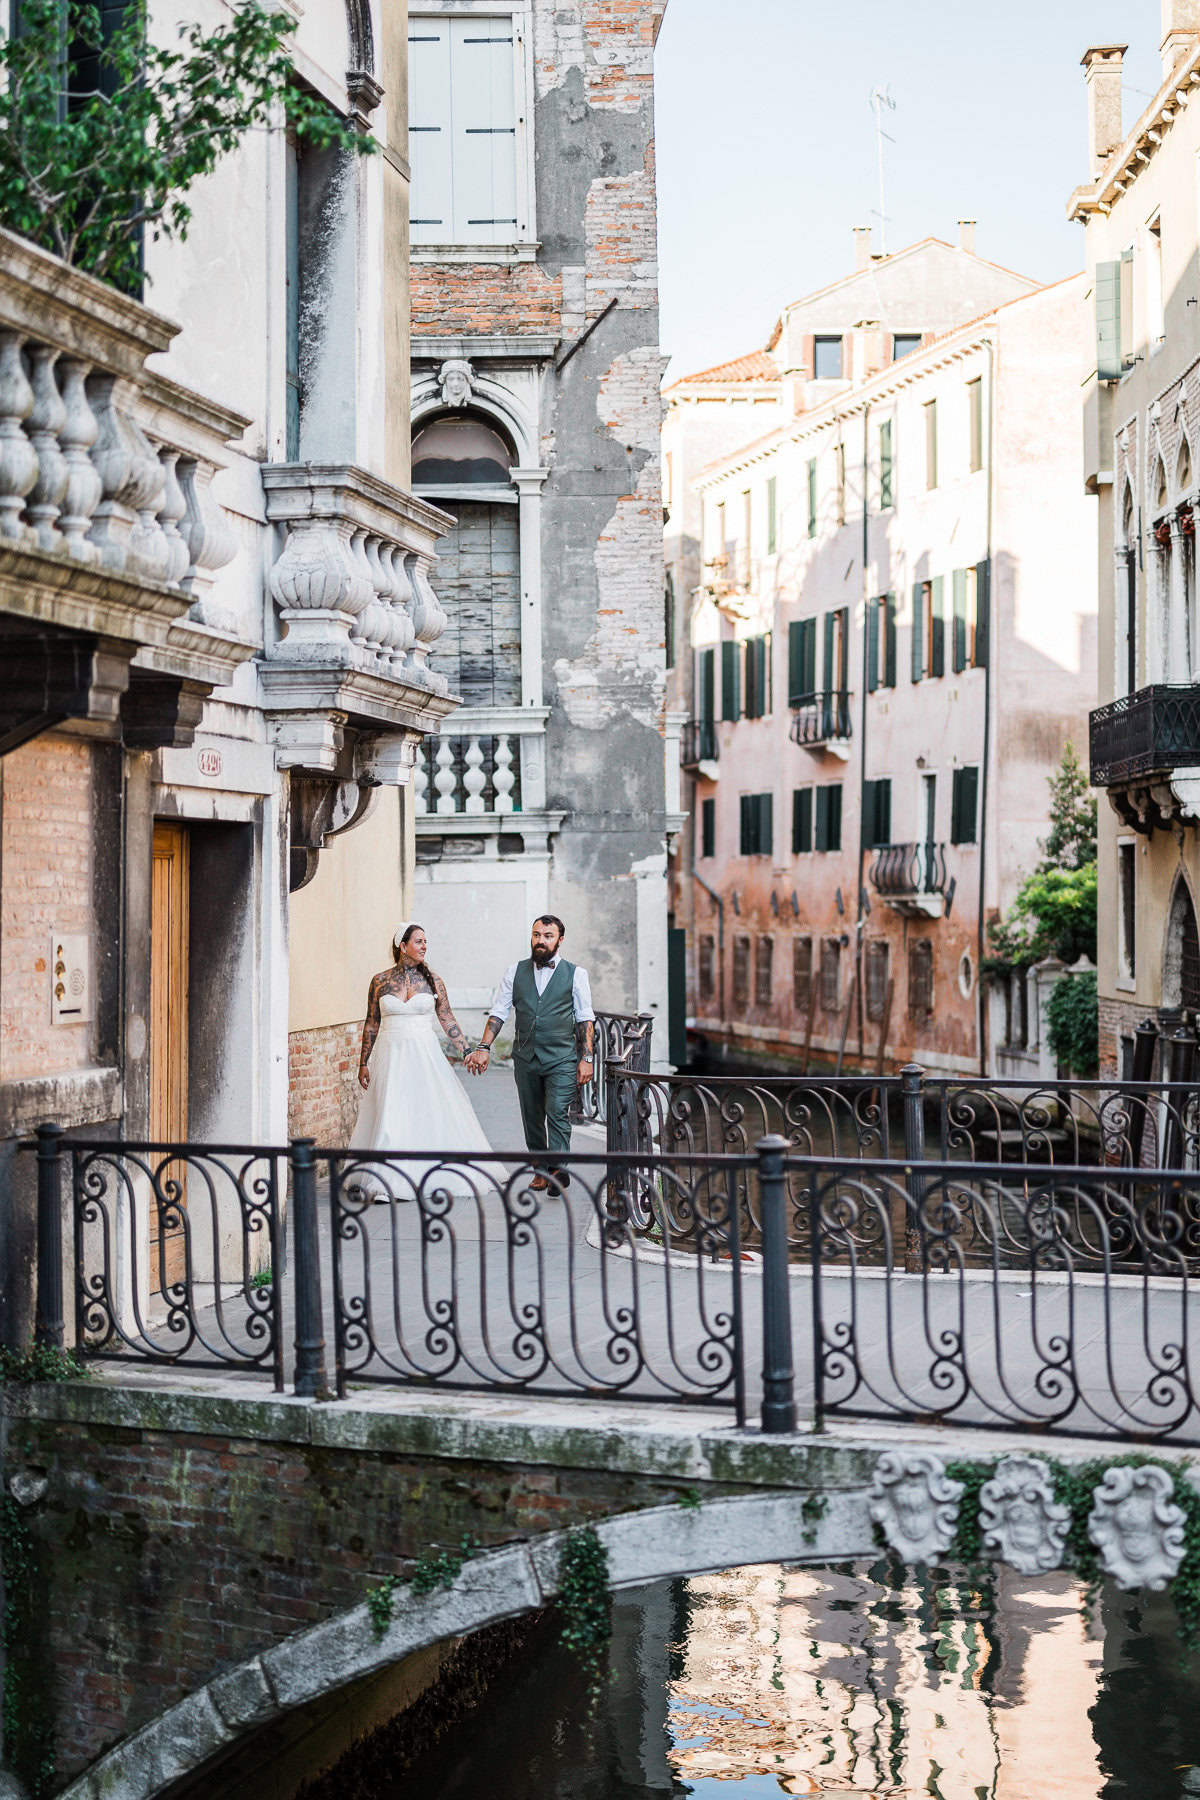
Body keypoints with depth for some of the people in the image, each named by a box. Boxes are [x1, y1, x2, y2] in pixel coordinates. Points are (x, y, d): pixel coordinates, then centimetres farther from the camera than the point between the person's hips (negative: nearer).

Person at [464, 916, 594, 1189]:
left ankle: (559, 1168, -19)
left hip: (561, 1059, -3)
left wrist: (586, 1058, -2)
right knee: (532, 1118, 7)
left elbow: (585, 1019, 4)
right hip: (525, 1058, 3)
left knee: (557, 1113, -15)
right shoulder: (515, 971, 9)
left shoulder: (576, 974, 3)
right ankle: (541, 1171, 16)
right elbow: (499, 1012, 8)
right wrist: (484, 1047, -3)